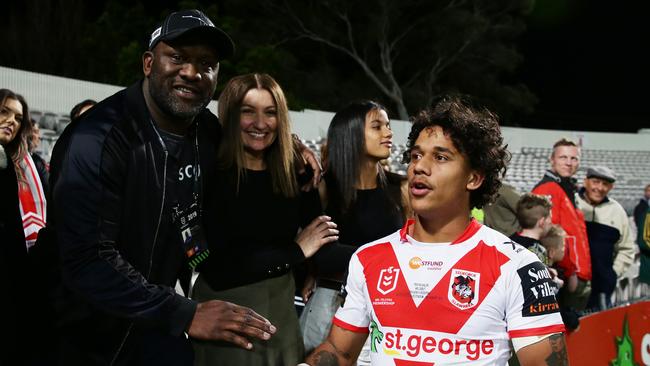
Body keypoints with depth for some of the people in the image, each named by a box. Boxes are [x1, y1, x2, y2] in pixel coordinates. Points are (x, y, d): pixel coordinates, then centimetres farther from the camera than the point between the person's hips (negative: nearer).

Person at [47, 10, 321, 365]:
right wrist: (186, 315, -30)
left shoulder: (209, 131, -2)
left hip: (152, 323, 6)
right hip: (83, 333, -6)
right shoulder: (98, 138, -23)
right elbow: (88, 261, -30)